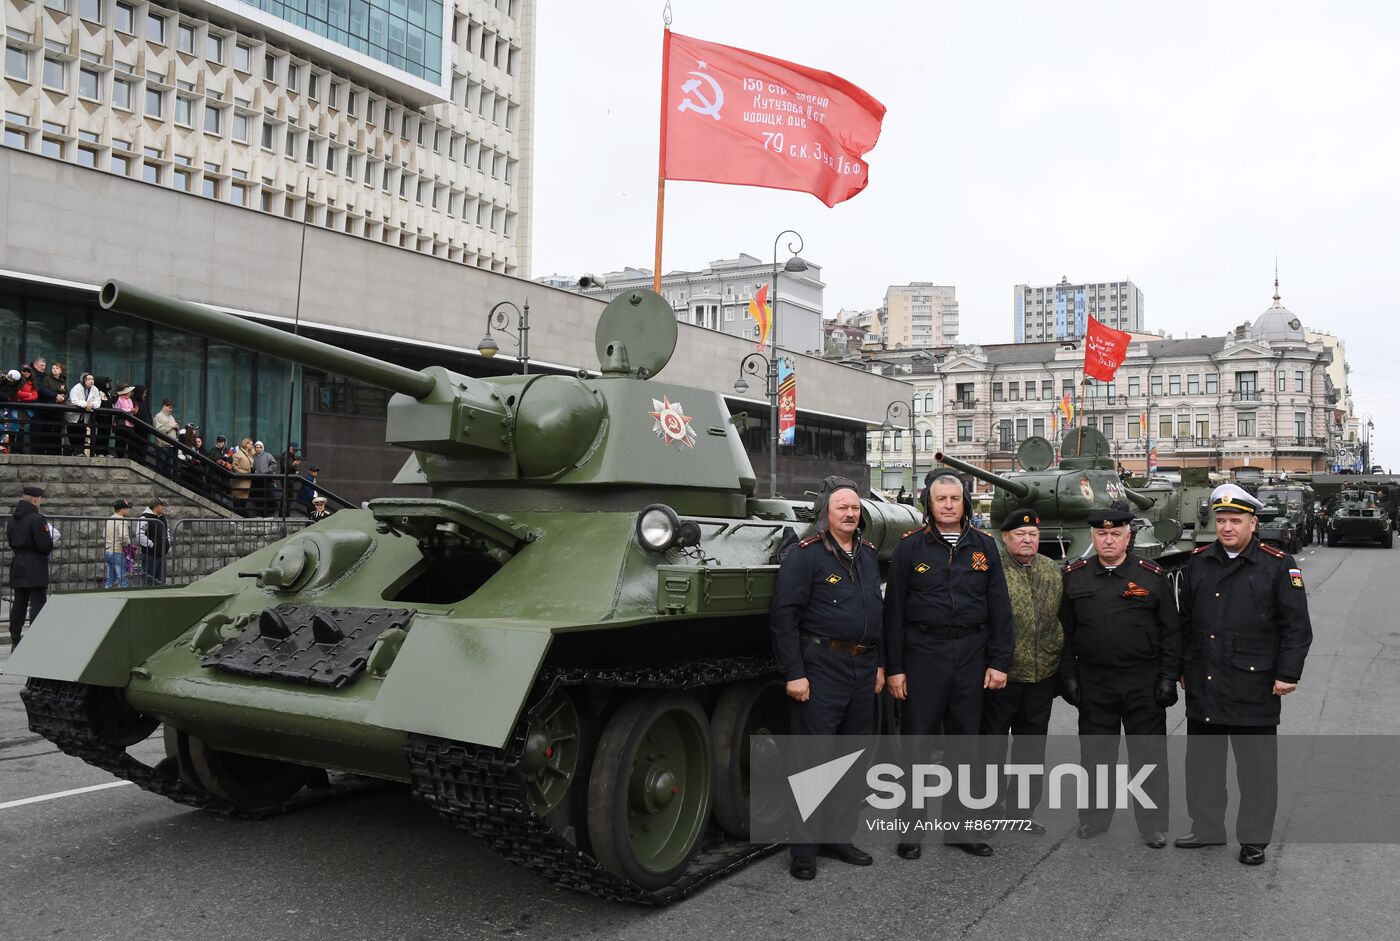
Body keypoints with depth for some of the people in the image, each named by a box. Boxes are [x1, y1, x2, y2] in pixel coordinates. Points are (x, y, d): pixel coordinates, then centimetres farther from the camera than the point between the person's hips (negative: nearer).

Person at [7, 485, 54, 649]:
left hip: (18, 566, 8)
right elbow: (45, 545, -18)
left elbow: (10, 541, 18)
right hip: (35, 568, -8)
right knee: (37, 604, -4)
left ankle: (15, 641, 18)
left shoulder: (13, 518, 9)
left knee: (18, 604, 13)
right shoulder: (36, 519, -16)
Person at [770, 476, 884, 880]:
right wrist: (794, 673, -17)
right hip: (821, 668, -7)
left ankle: (839, 836, 26)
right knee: (813, 759, -3)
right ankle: (803, 849, 6)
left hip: (863, 669, 7)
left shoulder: (868, 554, 13)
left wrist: (879, 664, 15)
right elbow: (784, 616, -13)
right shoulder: (805, 555, -9)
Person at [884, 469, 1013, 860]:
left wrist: (999, 662, 2)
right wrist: (894, 667, -5)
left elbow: (999, 605, 8)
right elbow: (894, 608, -2)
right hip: (924, 653, -3)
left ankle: (959, 823, 24)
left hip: (970, 654, 3)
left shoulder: (983, 545, 7)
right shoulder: (911, 546, -1)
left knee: (964, 740, 11)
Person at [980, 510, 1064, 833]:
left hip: (1041, 676, 6)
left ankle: (1022, 809, 26)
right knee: (992, 743, 5)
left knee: (1032, 745, 14)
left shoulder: (1052, 572, 10)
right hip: (999, 675, -5)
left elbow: (1061, 619, 16)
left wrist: (1058, 660, 11)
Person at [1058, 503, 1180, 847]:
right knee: (1095, 753, 12)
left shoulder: (1154, 577, -2)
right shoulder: (1074, 576, 2)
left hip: (1144, 684, -1)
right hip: (1093, 684, 1)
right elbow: (1065, 632, 4)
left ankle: (1153, 825, 21)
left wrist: (1168, 678, -4)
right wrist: (1069, 676, 0)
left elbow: (1171, 633, 1)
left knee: (1149, 755, 7)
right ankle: (1094, 817, 27)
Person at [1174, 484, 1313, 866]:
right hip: (1203, 686, 4)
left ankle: (1254, 838, 22)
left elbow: (1297, 627, -4)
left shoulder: (1278, 565, -5)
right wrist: (1183, 667, 13)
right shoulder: (1199, 561, 7)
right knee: (1202, 761, 13)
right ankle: (1206, 828, 28)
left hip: (1254, 688, -4)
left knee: (1256, 765, 7)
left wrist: (1287, 674, -8)